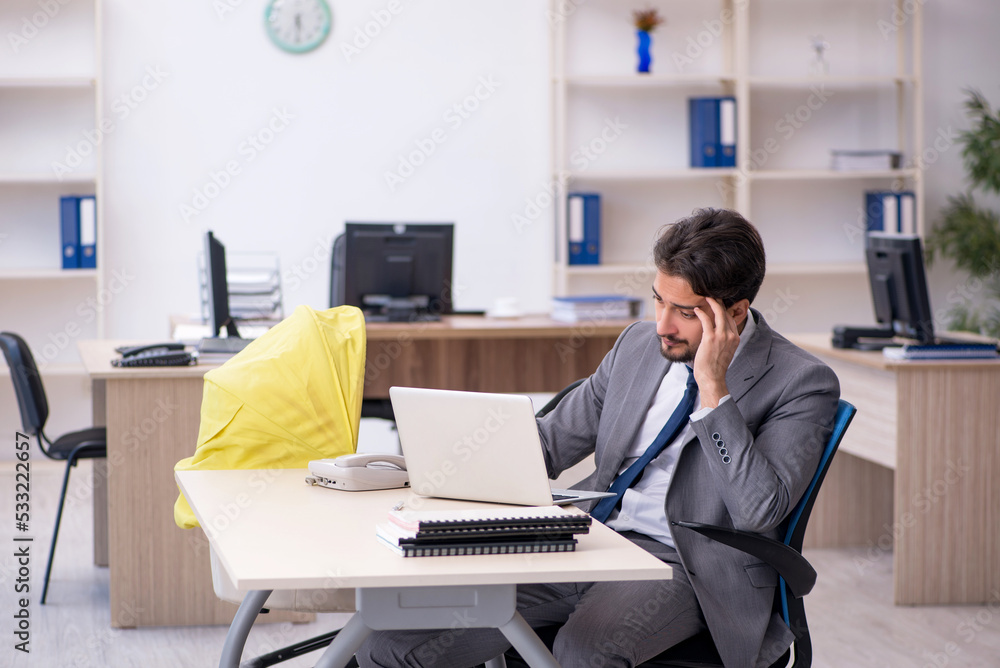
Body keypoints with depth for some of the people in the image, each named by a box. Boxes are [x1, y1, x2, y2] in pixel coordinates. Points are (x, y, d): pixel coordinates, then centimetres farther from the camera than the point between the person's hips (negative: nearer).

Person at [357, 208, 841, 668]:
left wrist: (712, 387, -19)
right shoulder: (639, 344, 13)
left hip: (682, 564, -5)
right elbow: (551, 440, 21)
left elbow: (758, 513, -19)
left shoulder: (801, 383, -6)